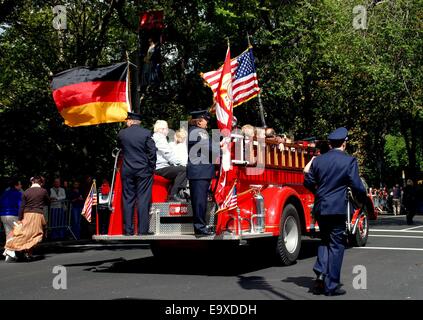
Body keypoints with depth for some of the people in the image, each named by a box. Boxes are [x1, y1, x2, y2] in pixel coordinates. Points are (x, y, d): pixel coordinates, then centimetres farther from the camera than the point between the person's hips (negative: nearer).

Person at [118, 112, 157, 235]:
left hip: (127, 171, 2)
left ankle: (128, 230, 7)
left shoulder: (122, 133, 1)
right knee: (143, 200, 0)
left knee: (128, 200, 7)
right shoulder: (146, 133, -6)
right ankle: (143, 230, -2)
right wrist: (151, 167, 2)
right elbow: (152, 151, -8)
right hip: (143, 171, -2)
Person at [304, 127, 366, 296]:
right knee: (336, 246, 5)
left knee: (325, 241, 22)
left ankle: (321, 272, 2)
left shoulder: (318, 160, 4)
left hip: (320, 208, 4)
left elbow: (308, 182, 10)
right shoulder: (350, 161, -8)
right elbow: (357, 186, -10)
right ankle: (331, 286, 8)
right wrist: (362, 198, 11)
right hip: (338, 209, -4)